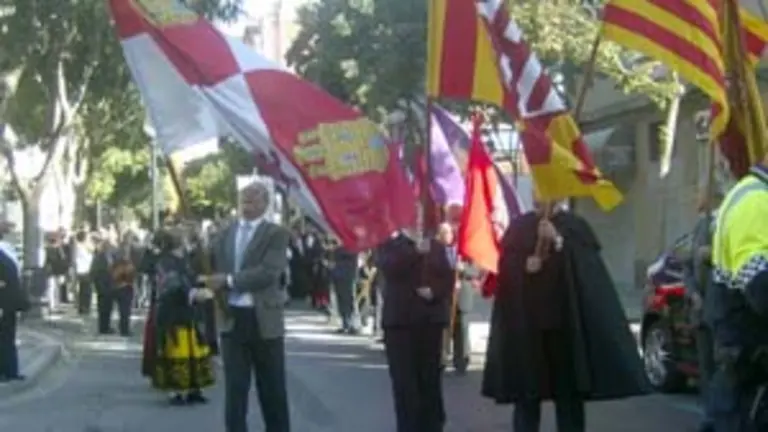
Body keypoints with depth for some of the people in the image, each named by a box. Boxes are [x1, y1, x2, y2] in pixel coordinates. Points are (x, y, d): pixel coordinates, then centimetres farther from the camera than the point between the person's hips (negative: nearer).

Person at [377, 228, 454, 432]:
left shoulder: (436, 246, 14)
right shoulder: (389, 246, 5)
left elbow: (448, 277, 8)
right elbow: (389, 267, -15)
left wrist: (433, 291, -11)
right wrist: (415, 250, -25)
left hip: (430, 320, 2)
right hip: (400, 320, -2)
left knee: (431, 379, 4)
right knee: (404, 380, -3)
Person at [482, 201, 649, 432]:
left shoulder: (575, 226, 7)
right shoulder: (518, 228, 10)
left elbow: (588, 265, -7)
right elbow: (506, 268, 4)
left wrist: (558, 241, -16)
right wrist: (524, 265, -15)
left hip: (567, 320, -1)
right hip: (525, 322, 1)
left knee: (569, 393, -1)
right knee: (526, 393, 0)